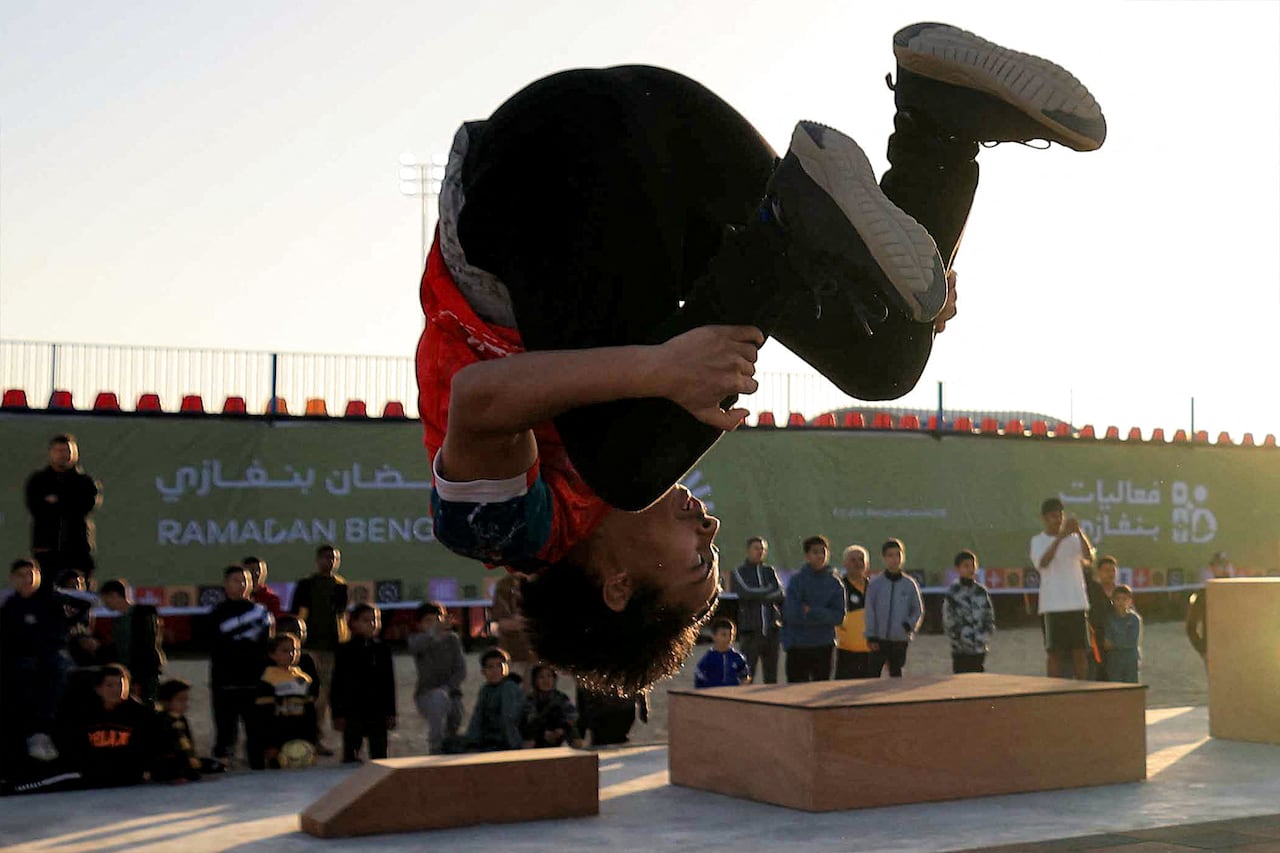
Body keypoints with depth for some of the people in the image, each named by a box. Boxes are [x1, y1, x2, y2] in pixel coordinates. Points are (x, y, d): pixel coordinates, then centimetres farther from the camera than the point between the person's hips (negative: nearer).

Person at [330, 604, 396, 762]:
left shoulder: (383, 649, 6)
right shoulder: (346, 650, -4)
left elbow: (389, 682, 9)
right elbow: (338, 683, -4)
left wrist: (390, 713, 6)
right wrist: (338, 713, -8)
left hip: (378, 709, 3)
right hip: (352, 710, -3)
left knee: (379, 753, 7)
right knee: (351, 751, 4)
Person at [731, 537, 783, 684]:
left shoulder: (770, 571, 15)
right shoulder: (738, 573, 4)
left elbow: (780, 596, 6)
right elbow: (747, 592, -12)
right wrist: (770, 593, -4)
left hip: (771, 631, 4)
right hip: (750, 632, -4)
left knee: (771, 678, 7)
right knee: (747, 677, -7)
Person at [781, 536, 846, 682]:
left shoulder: (835, 583, 4)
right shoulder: (797, 580, -5)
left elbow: (838, 616, -3)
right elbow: (792, 614, -13)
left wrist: (811, 611, -12)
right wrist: (823, 615, -8)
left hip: (824, 646, 3)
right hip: (797, 646, -3)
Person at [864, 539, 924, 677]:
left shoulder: (910, 584, 3)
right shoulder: (875, 583, -1)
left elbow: (918, 610, 8)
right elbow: (870, 612, -1)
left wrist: (909, 625, -10)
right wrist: (871, 636, -7)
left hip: (900, 640, 1)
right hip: (879, 640, -1)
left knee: (896, 675, 9)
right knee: (872, 674, -5)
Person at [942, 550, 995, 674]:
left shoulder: (981, 591, 8)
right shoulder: (953, 592, -4)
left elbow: (990, 617, 11)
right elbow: (948, 620, -6)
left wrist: (985, 636, -3)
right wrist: (961, 636, -12)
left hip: (980, 648, 4)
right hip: (961, 649, -4)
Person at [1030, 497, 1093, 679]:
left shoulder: (1074, 538, 9)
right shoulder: (1038, 541, 3)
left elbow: (1089, 558, -9)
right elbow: (1042, 562, -17)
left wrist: (1079, 532, -23)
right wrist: (1060, 537, -26)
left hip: (1076, 603, 2)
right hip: (1052, 605, -2)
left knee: (1080, 651, 3)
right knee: (1054, 652, 0)